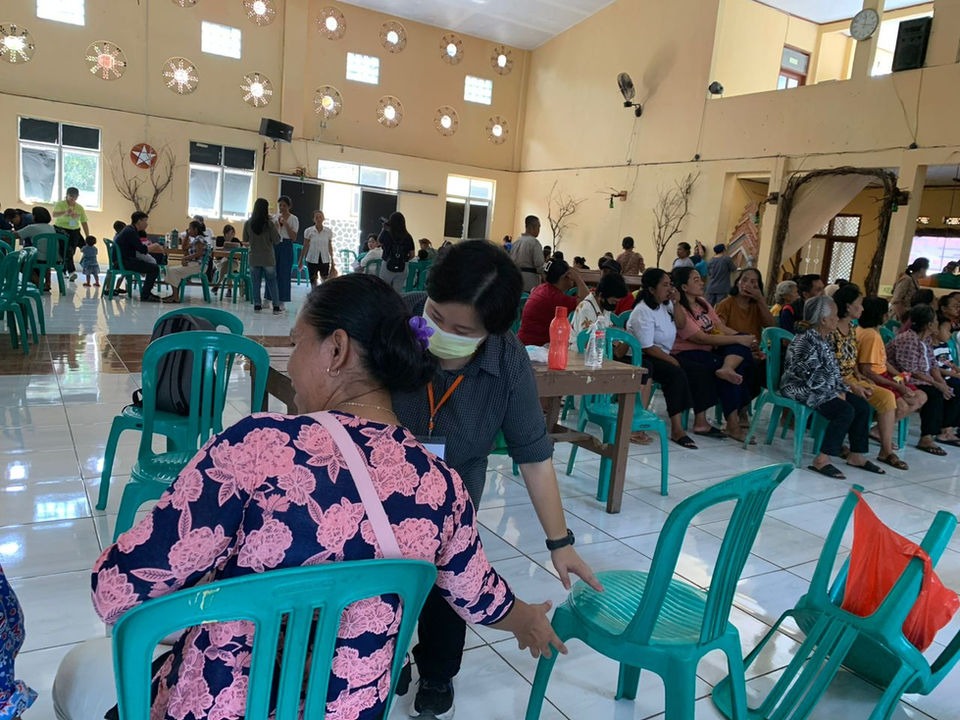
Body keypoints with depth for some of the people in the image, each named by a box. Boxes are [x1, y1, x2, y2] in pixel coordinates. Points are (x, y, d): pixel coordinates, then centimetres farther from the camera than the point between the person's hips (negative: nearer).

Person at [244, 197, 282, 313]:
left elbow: (245, 240, 7)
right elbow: (277, 241, -6)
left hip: (254, 258, 2)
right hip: (268, 258, -2)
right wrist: (276, 228, 5)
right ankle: (276, 307, 7)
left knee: (256, 283, 10)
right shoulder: (269, 224, -12)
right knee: (272, 282, 6)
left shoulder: (248, 223, -3)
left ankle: (257, 305, 13)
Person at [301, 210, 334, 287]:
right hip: (312, 260, 0)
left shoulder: (329, 231, 1)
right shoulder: (308, 231, -2)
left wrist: (332, 262, 9)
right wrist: (301, 261, 5)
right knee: (313, 282, 3)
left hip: (325, 260, 1)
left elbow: (330, 247, 7)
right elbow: (305, 247, 3)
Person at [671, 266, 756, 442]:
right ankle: (733, 424, -20)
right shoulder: (678, 309, -12)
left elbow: (721, 328, 9)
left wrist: (746, 341, -8)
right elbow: (702, 338, -19)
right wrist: (739, 340, -19)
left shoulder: (702, 302, 15)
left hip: (709, 351, 8)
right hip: (687, 356, -8)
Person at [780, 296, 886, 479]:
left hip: (823, 390, 10)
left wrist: (849, 387, 11)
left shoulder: (822, 340, 13)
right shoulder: (805, 341, -19)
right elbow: (813, 377, -23)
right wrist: (836, 393, -17)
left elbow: (832, 371, 20)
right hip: (802, 390, -10)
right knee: (845, 411, -26)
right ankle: (822, 460, -24)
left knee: (862, 406, 1)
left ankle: (856, 455, 9)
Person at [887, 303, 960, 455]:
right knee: (934, 395, -28)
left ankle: (945, 431, 10)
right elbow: (911, 371, -24)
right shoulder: (908, 339, -21)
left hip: (923, 379, 11)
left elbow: (932, 364, 10)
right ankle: (926, 439, -24)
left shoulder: (925, 339, 9)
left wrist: (942, 382, -6)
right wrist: (937, 384, -20)